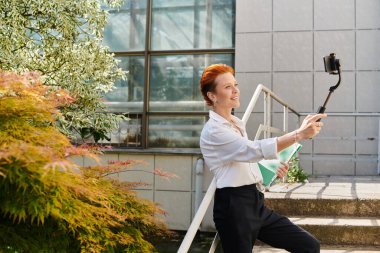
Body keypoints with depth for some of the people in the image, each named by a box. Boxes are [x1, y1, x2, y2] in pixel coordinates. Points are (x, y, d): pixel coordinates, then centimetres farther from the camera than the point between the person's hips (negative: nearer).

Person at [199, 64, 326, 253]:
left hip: (255, 202, 8)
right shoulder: (213, 130, -14)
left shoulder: (237, 124, 15)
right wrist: (299, 134, -32)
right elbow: (255, 150, -26)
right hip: (233, 207, -8)